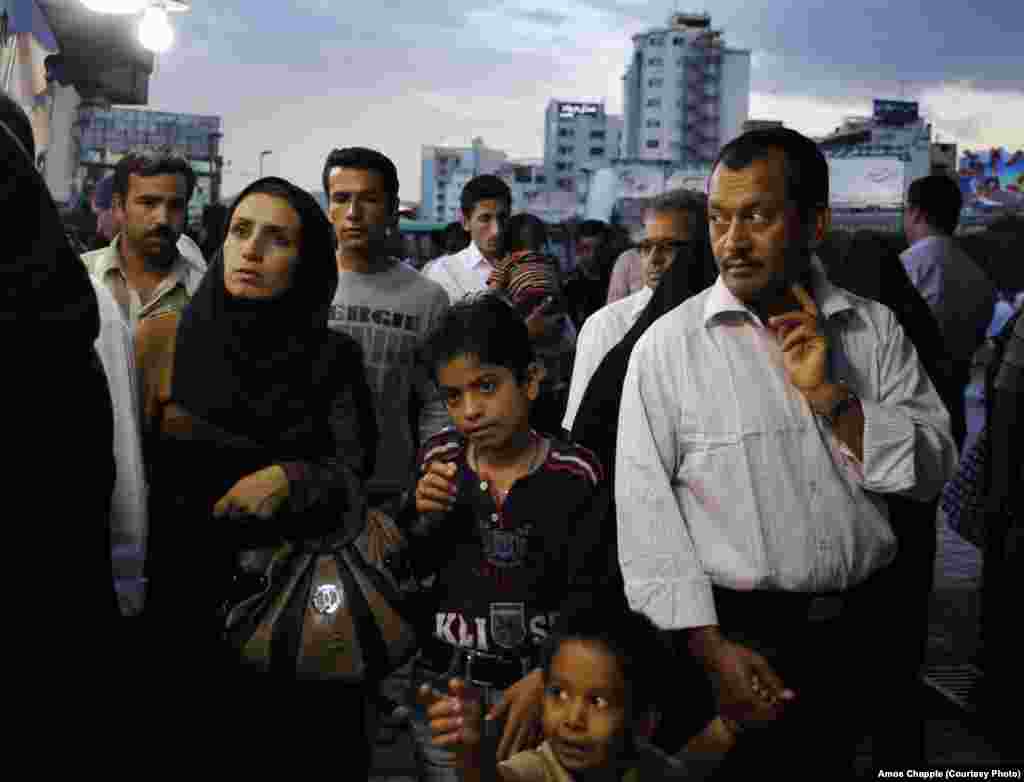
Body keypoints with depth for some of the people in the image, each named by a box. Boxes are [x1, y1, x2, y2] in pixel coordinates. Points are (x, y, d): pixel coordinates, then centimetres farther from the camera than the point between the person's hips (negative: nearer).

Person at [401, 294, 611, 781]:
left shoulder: (576, 473, -9)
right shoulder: (439, 459, 0)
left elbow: (586, 595, -9)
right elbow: (411, 571, 7)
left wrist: (543, 679, -18)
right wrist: (423, 517, -11)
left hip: (535, 683, -2)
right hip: (444, 684, 3)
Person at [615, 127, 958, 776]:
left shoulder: (875, 329, 1)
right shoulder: (668, 345, -8)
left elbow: (932, 471, -3)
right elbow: (645, 508, -10)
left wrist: (830, 395, -17)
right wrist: (711, 647, -15)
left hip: (861, 626, 3)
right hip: (736, 629, -3)